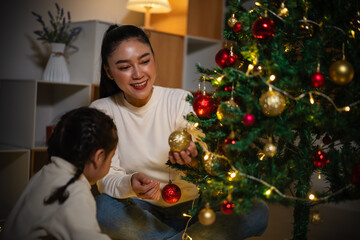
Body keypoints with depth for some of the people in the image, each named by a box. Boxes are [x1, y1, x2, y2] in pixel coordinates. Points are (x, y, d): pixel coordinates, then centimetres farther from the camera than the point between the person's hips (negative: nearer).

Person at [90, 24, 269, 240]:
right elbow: (106, 180, -12)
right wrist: (130, 184, -35)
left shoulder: (182, 102, -9)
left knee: (258, 212, -22)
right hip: (139, 211, 0)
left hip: (188, 206, 0)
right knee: (100, 208, -33)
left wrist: (195, 159, -40)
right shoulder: (101, 111, -6)